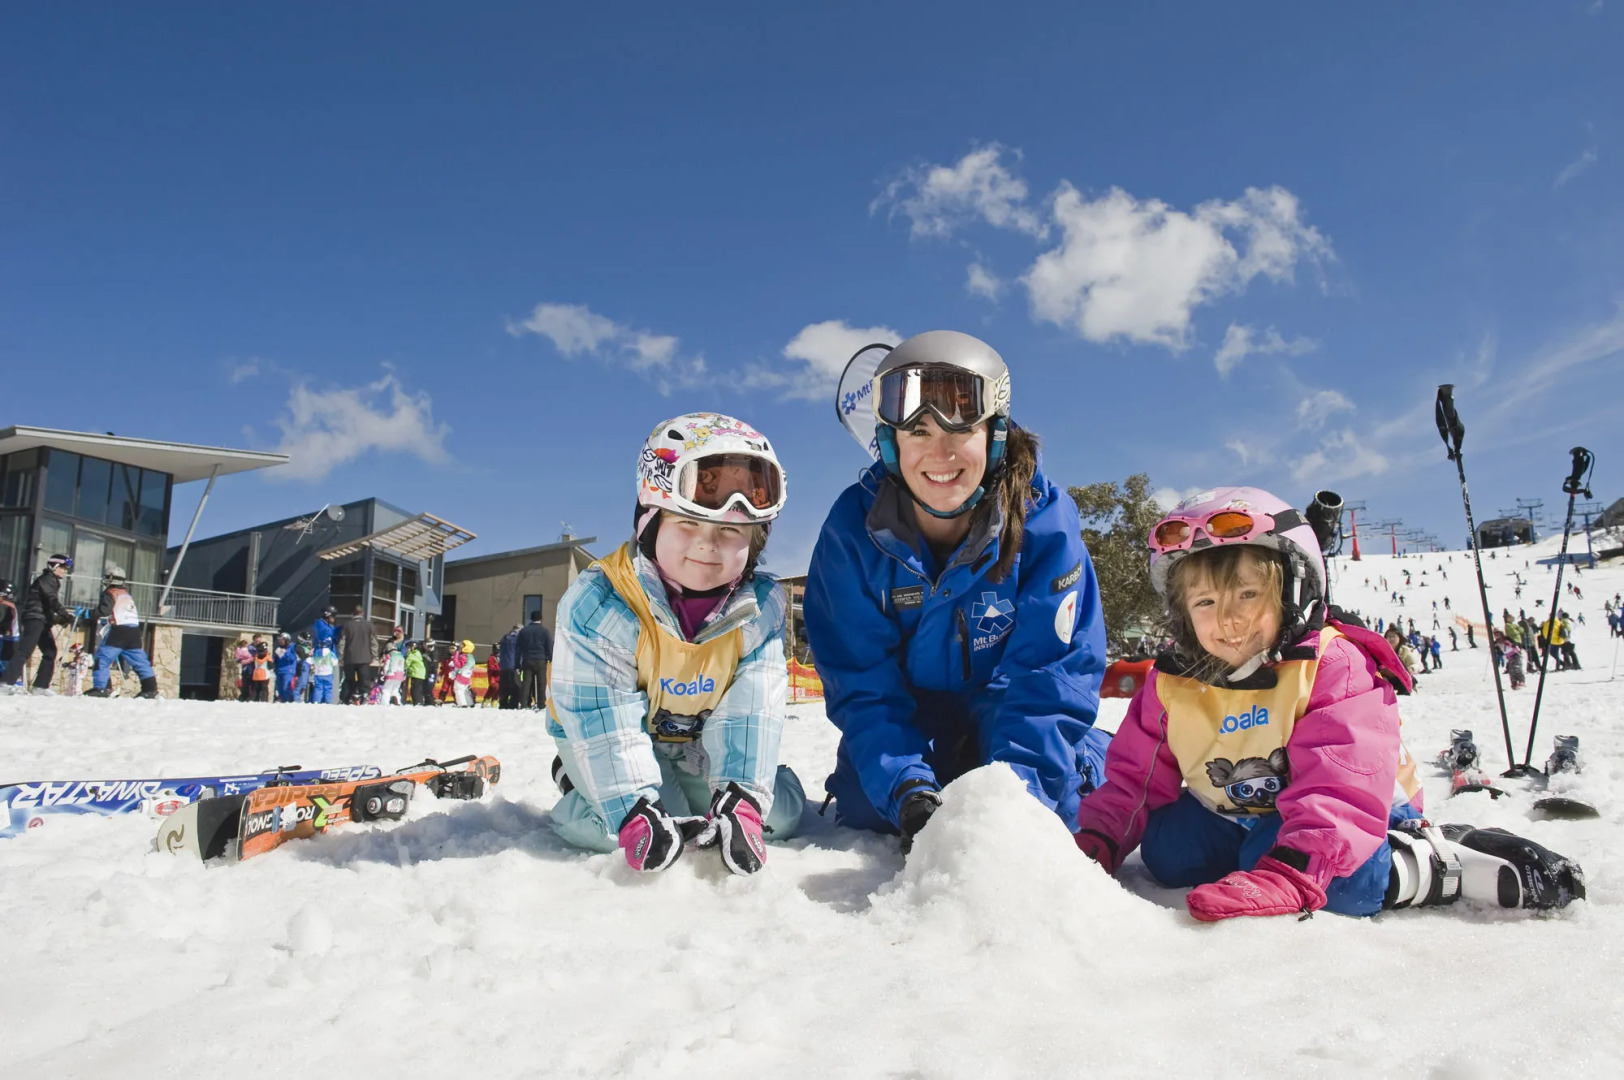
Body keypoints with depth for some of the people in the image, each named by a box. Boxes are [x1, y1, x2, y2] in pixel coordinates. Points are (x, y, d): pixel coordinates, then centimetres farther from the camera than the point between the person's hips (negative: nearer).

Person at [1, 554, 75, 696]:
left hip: (43, 622, 10)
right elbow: (52, 601, -19)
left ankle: (41, 685, 8)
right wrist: (65, 615, -25)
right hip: (35, 619, -10)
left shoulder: (54, 582, 22)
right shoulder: (46, 579, -6)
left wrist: (60, 618, 11)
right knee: (24, 651, -15)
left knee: (50, 652, 6)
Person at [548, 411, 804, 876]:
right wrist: (637, 813, -39)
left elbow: (751, 709, -21)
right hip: (614, 735, -3)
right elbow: (604, 717, -30)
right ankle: (577, 781, 4)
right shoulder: (599, 601, -27)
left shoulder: (759, 606, -17)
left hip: (698, 740, 3)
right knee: (648, 832, -26)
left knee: (779, 813, -10)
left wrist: (740, 800, -33)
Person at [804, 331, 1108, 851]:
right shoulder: (853, 528, -20)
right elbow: (862, 683, -19)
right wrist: (906, 790, -33)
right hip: (905, 725, 1)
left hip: (1012, 723, 0)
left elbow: (1049, 674, -23)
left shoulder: (1045, 519, -23)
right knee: (864, 809, -18)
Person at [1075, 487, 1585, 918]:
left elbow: (1341, 791, -35)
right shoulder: (1171, 686, -8)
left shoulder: (1332, 667, -23)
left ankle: (1443, 863, -13)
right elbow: (1135, 777, 0)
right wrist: (1095, 842, -17)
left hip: (1356, 816, -6)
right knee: (1164, 850, -14)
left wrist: (1286, 876, -49)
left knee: (1336, 880, -35)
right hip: (1238, 817, 6)